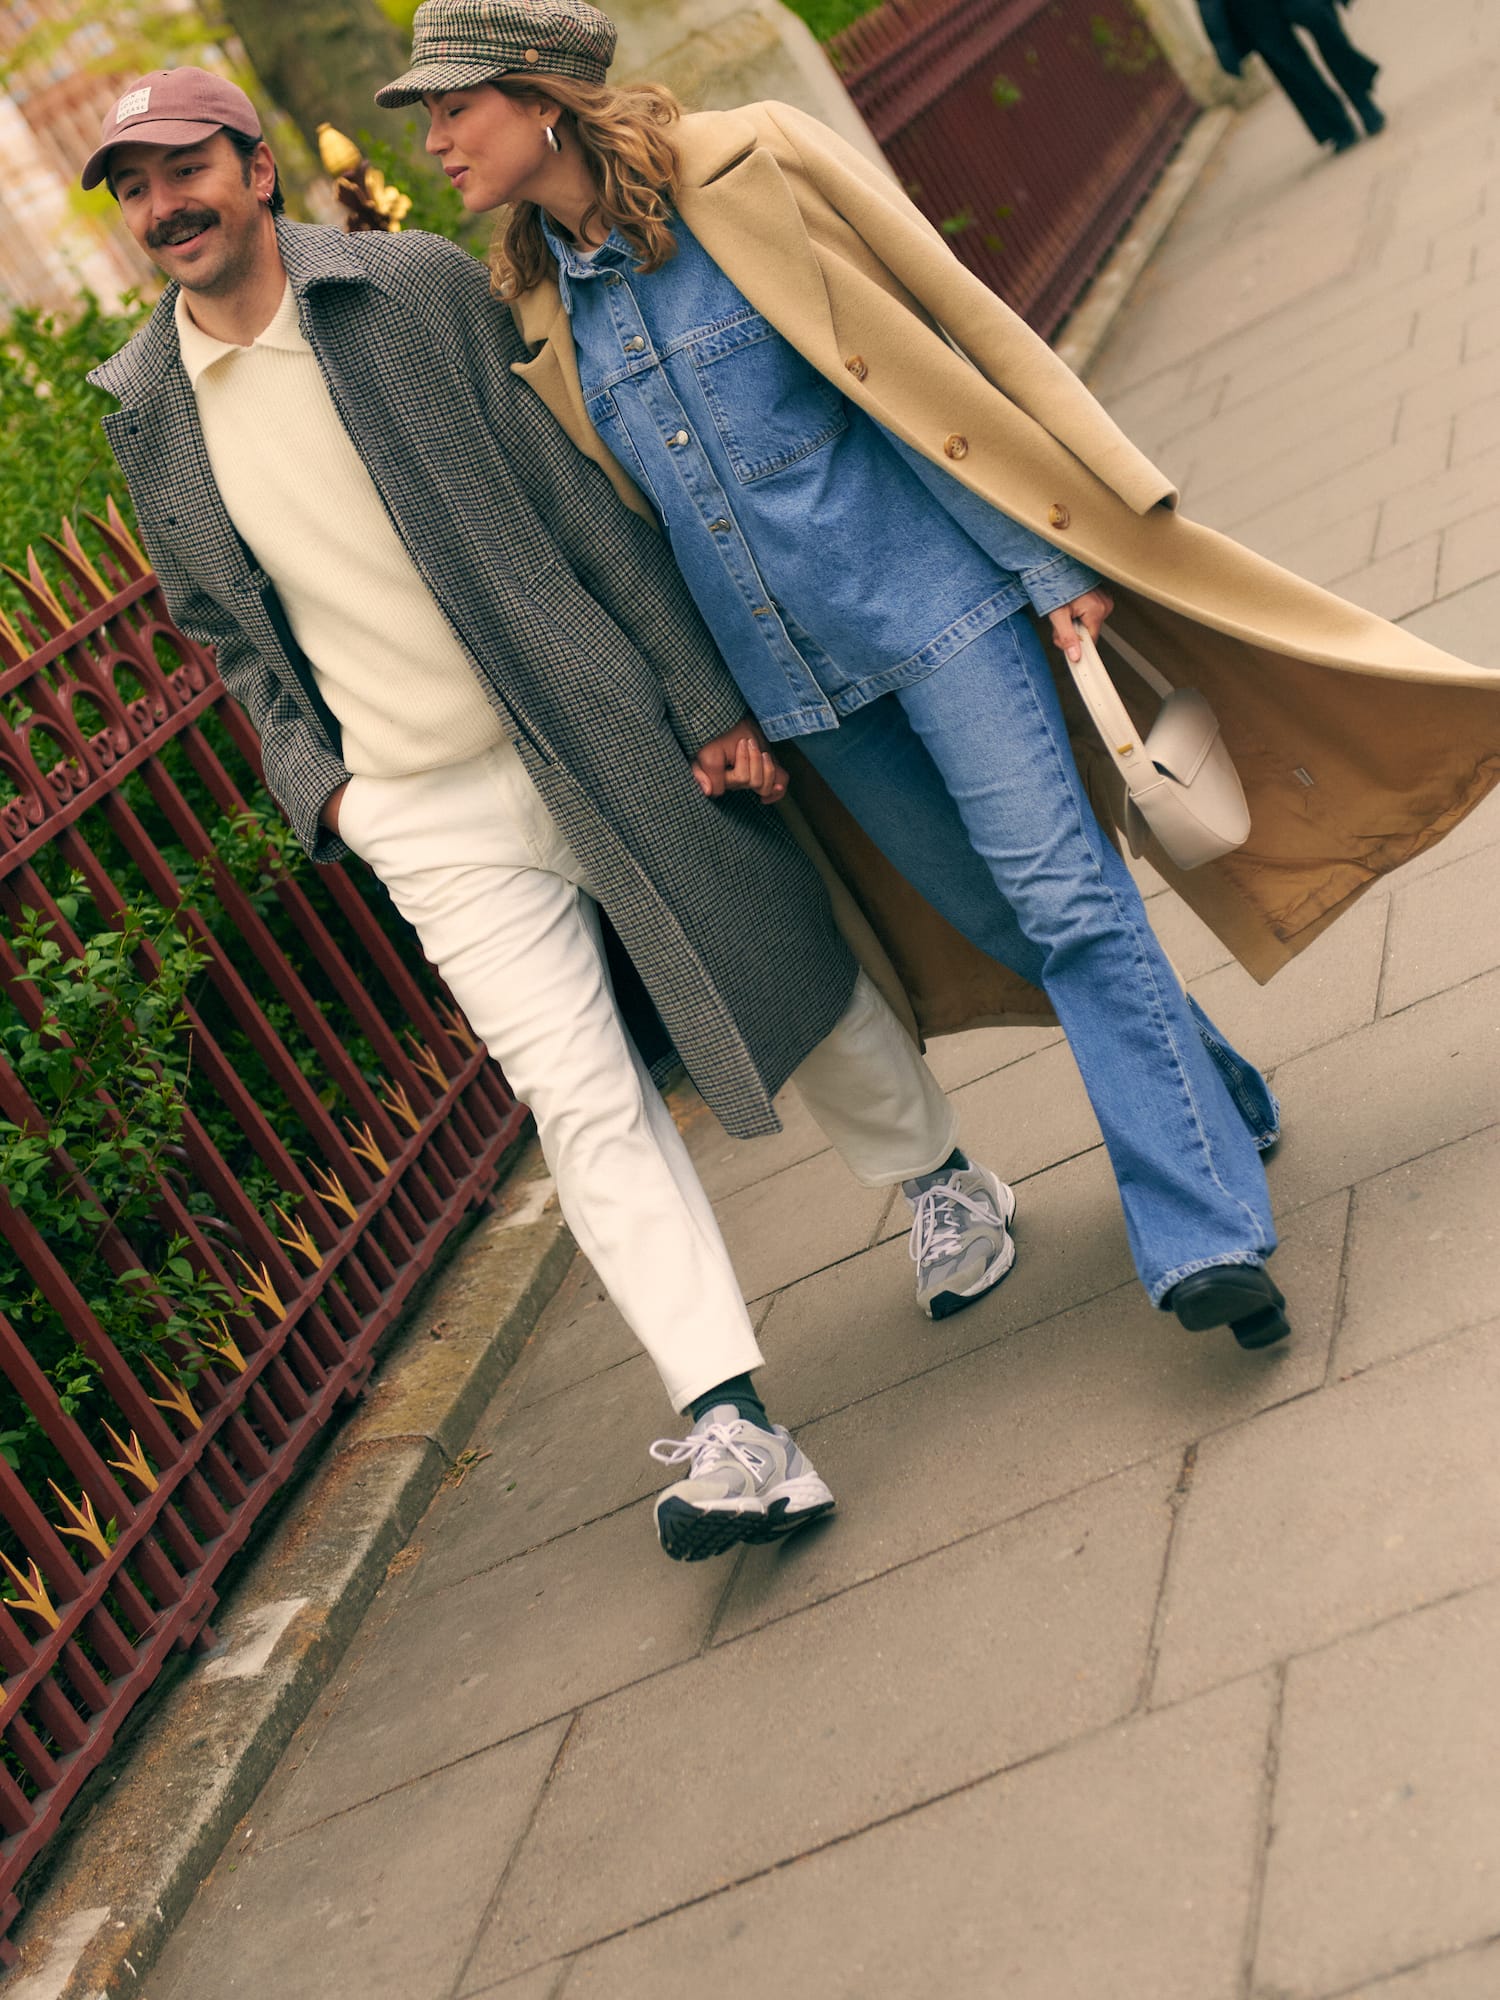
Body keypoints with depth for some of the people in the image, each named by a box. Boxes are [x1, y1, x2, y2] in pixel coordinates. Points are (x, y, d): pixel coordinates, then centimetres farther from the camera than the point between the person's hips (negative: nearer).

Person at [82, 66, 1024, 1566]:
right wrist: (311, 774, 3)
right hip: (428, 818, 2)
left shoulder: (418, 290, -7)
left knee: (793, 981, 12)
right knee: (583, 1103, -6)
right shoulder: (143, 408, 4)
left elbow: (585, 503, -7)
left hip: (605, 737, -1)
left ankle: (938, 1181, 39)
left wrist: (707, 698, -9)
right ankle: (729, 1426, -6)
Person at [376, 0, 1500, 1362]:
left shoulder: (750, 170, -9)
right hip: (788, 672, 5)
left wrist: (1054, 557, -9)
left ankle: (1205, 1234, -9)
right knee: (1002, 917, 12)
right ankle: (1215, 1103, 32)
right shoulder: (533, 315, 5)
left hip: (929, 592, -5)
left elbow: (964, 326, -6)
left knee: (1063, 895, -12)